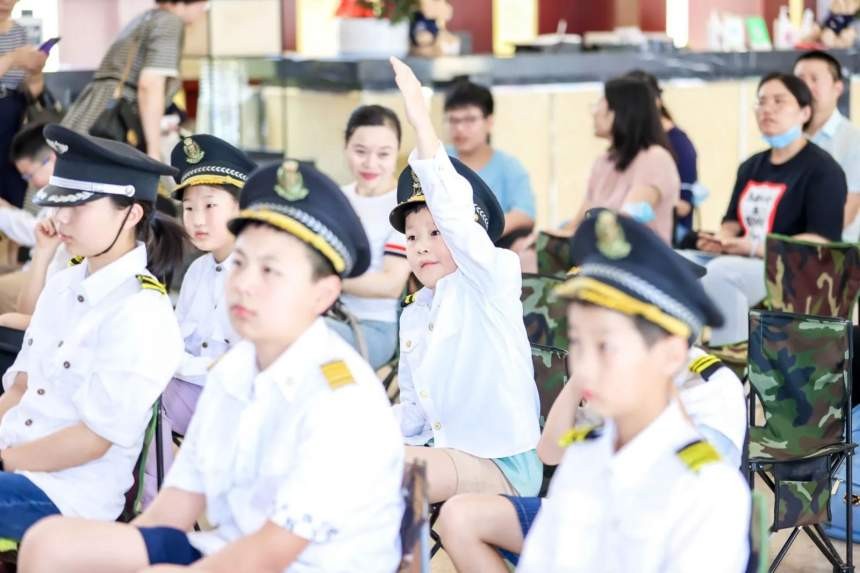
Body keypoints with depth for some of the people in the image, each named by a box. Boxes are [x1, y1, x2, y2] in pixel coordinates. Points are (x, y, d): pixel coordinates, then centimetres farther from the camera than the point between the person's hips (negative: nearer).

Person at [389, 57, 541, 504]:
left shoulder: (491, 279, -7)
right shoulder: (413, 315, 15)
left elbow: (454, 212, -25)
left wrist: (420, 119, -34)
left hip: (501, 464, -8)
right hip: (448, 456, 8)